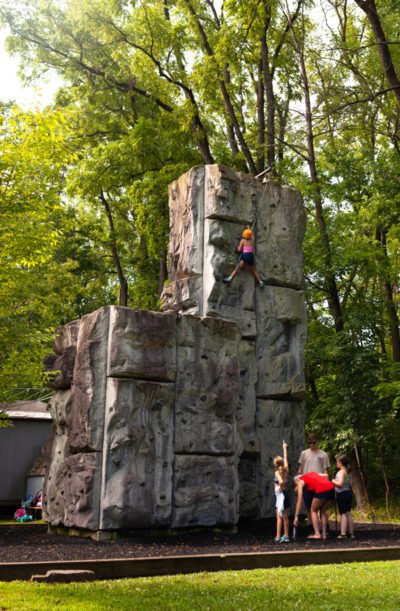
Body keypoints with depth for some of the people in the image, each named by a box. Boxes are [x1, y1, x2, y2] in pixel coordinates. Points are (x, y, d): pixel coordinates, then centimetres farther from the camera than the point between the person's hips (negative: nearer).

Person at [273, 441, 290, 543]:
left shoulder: (277, 472, -12)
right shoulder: (285, 470, 4)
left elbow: (281, 481, -32)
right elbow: (285, 458, 18)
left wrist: (280, 488, -14)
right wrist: (285, 448, 28)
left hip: (280, 495, -6)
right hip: (286, 494, 6)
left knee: (279, 517, -6)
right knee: (285, 516, 12)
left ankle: (278, 537, -7)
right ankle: (286, 536, 16)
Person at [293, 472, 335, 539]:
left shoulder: (300, 482, 16)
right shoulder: (311, 474, 32)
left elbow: (299, 501, 12)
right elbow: (325, 475, 19)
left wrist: (296, 516, 13)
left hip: (321, 490, -6)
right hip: (331, 488, 6)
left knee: (313, 511, 15)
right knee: (323, 511, 21)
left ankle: (317, 534, 8)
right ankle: (324, 534, 18)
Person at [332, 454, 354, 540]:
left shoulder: (341, 472, -16)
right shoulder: (347, 471, 11)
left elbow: (340, 483, -26)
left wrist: (333, 481, -10)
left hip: (342, 494, -9)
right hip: (348, 493, 9)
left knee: (343, 514, -6)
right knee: (348, 513, 13)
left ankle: (343, 533, -4)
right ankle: (351, 533, 19)